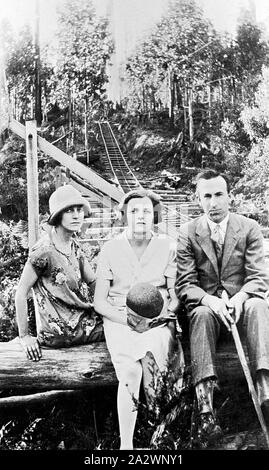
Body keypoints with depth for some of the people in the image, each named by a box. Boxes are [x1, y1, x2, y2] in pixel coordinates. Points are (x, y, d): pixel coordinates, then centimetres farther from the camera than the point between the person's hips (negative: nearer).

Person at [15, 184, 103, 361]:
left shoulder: (74, 245, 7)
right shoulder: (44, 251, -20)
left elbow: (94, 281, 9)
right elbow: (21, 293, -17)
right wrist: (25, 336, -15)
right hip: (60, 332, -8)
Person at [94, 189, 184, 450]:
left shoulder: (167, 246, 5)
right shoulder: (110, 249, 3)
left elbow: (176, 295, 5)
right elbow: (99, 302, 2)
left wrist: (165, 314, -15)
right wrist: (128, 319, -13)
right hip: (119, 321, 0)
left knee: (152, 352, -30)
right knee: (129, 372, -27)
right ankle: (126, 445, -22)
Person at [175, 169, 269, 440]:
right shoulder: (187, 233, 2)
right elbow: (185, 285, -3)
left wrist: (240, 297, -24)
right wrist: (209, 300, -24)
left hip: (241, 301, 1)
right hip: (205, 303, -1)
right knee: (202, 314, -35)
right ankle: (205, 409, -44)